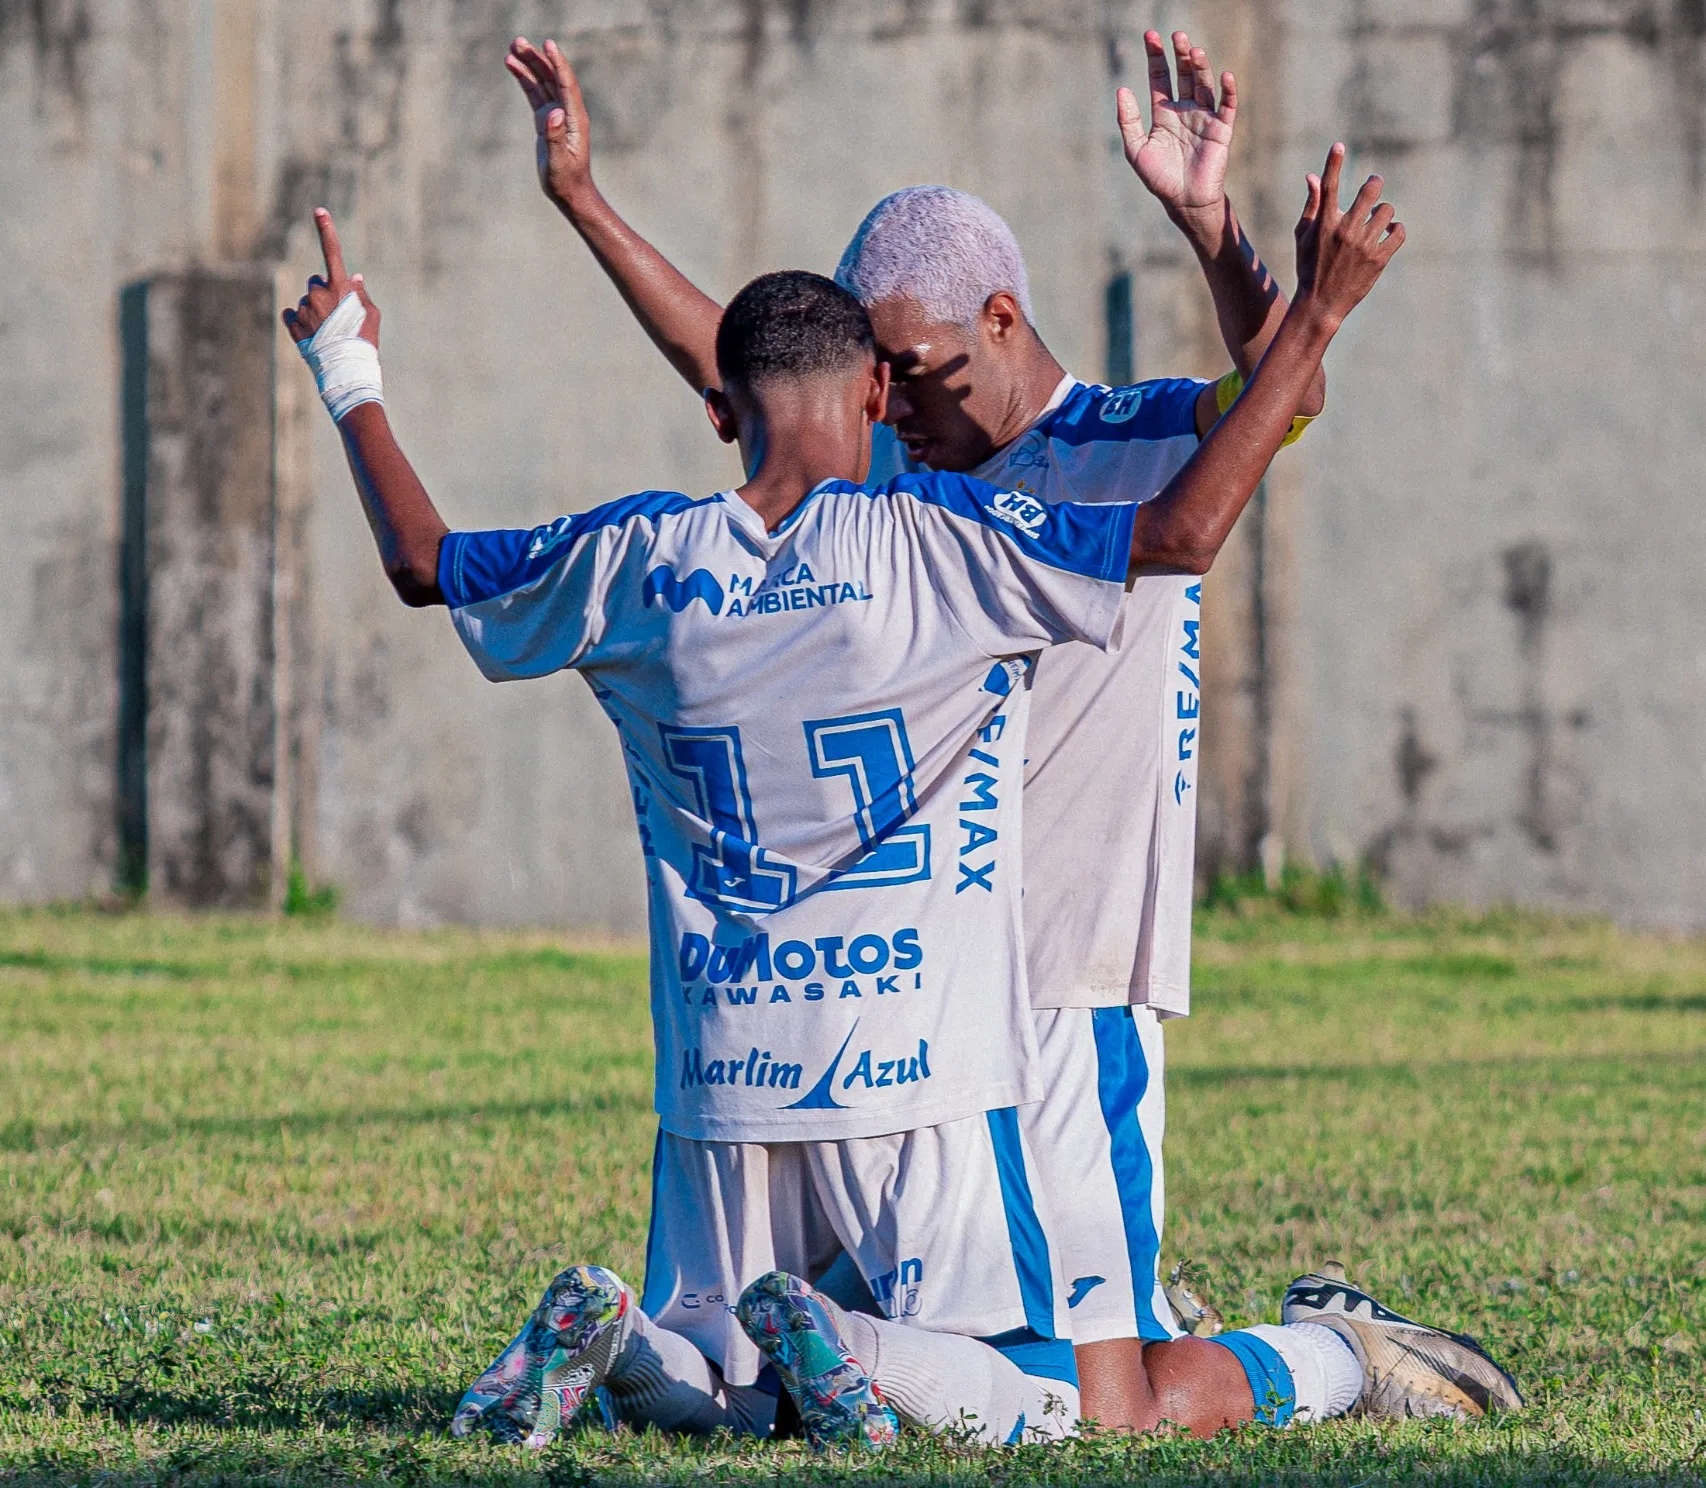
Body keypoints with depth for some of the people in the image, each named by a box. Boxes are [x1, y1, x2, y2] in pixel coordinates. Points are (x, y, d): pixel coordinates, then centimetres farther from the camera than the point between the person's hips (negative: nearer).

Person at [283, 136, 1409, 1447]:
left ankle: (608, 1337, -14)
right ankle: (838, 1346, -27)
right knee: (1034, 1397, 1)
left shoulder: (638, 560, 3)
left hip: (719, 1081, 4)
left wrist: (351, 387, 33)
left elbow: (424, 563, 18)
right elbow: (1185, 531, -13)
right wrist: (1311, 325, -6)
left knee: (704, 1382, 19)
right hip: (917, 1069, -4)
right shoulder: (931, 540, -8)